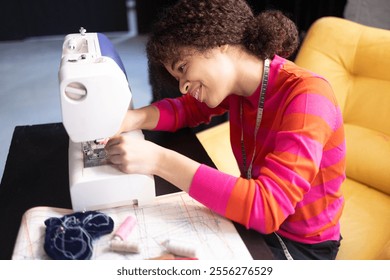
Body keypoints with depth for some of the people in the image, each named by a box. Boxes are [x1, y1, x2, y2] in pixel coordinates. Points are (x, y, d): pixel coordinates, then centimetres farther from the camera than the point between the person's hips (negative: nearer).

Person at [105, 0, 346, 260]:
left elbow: (267, 207, -38)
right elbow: (187, 109, 6)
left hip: (301, 243, -5)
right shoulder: (236, 80, -8)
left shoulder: (305, 97, -29)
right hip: (253, 218, 6)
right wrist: (134, 118, -16)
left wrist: (159, 160, -40)